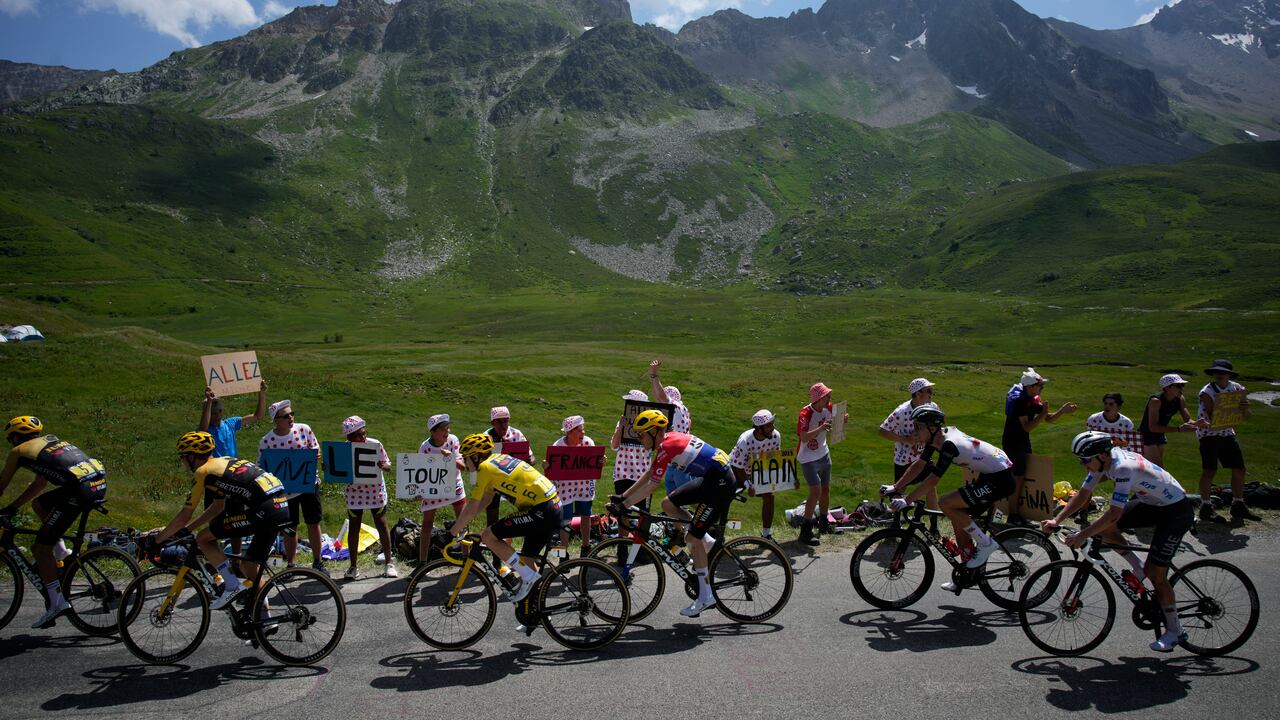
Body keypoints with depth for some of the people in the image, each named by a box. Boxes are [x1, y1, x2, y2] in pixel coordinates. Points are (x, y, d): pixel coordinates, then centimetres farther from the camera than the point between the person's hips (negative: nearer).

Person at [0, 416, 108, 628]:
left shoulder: (18, 451, 14)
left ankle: (57, 603, 2)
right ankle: (60, 550, 22)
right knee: (39, 503, 29)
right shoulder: (51, 441, 32)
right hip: (100, 479, 7)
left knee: (40, 548, 5)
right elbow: (40, 482, 39)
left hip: (79, 488, -7)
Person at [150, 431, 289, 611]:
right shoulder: (224, 462, 26)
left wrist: (155, 540, 16)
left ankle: (232, 585, 3)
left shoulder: (203, 472, 2)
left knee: (203, 539, 3)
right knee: (248, 566, 20)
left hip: (263, 510, -9)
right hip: (283, 507, 9)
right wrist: (187, 529, 35)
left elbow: (184, 517, 4)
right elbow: (218, 506, 33)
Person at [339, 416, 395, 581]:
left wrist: (383, 466, -28)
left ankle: (389, 563, 13)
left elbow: (388, 465, -5)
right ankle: (353, 566, 16)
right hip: (354, 492, 0)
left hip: (375, 490, 0)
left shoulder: (375, 445, -12)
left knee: (382, 525, 1)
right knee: (353, 527, 4)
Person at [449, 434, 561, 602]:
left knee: (487, 537, -6)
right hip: (554, 508, 10)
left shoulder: (485, 468, -8)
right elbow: (486, 500, 25)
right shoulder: (498, 459, 18)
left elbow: (471, 509, -7)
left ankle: (528, 576, -2)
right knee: (527, 558, 20)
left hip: (540, 512, -10)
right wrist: (459, 522, 25)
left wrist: (452, 533, 5)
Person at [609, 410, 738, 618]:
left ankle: (705, 597, 4)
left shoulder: (667, 446, -18)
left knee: (694, 538, -5)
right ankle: (707, 542, 15)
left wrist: (623, 505, -13)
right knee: (668, 504, 9)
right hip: (709, 480, 10)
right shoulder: (668, 440, 11)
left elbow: (652, 485, -19)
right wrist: (623, 496, 15)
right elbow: (647, 474, 17)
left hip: (721, 484, -10)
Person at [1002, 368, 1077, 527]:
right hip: (1012, 443, -9)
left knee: (1023, 476, 13)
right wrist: (1042, 414, -26)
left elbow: (1049, 419, 6)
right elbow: (1027, 427, -25)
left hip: (1023, 442, 9)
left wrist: (1062, 411, -9)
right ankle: (1013, 516, 3)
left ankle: (1019, 511, 23)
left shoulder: (1034, 399, 4)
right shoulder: (1019, 400, -23)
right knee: (1018, 478, -5)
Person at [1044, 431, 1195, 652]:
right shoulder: (1103, 460, -8)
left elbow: (1114, 513, -35)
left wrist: (1083, 535, -33)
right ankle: (1138, 569, 10)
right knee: (1103, 527, -8)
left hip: (1176, 510, -8)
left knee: (1155, 572, -8)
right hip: (1151, 503, 8)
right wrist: (1056, 520, -10)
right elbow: (1083, 495, -2)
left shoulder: (1123, 467, -34)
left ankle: (1174, 631, 10)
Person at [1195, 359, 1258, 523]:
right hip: (1209, 434, -6)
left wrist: (1245, 408, -19)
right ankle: (1205, 508, -1)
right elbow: (1213, 419, -22)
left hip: (1228, 434, 6)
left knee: (1239, 469, 6)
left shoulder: (1237, 388, 0)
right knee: (1209, 470, -9)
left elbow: (1245, 416, 2)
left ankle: (1238, 506, 18)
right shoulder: (1207, 392, -15)